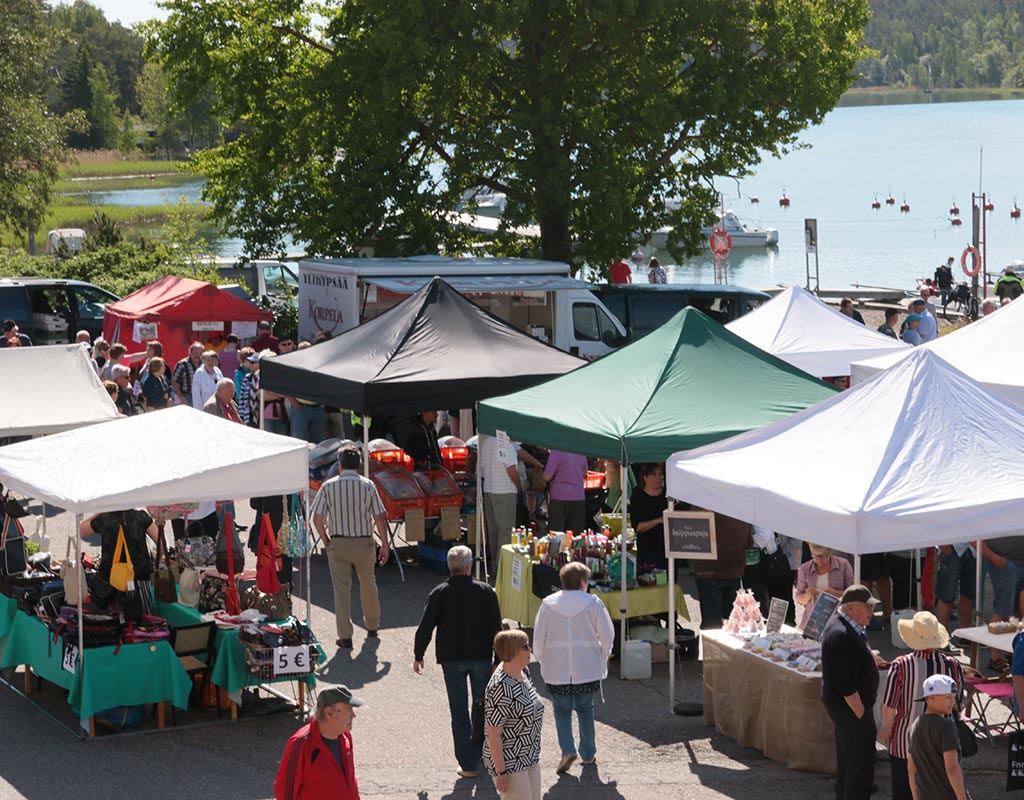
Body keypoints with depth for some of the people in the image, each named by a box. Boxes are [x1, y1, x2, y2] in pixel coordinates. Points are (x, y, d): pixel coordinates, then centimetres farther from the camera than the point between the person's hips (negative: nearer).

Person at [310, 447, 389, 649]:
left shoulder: (328, 486, -5)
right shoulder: (368, 485, -4)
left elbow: (317, 519, -6)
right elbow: (379, 519, -5)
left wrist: (326, 541, 7)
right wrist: (384, 545, 4)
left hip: (338, 543, -1)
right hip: (364, 542, 1)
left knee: (341, 589, 3)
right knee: (368, 584, 20)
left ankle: (345, 636, 0)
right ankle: (372, 626, 36)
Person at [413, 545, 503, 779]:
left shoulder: (439, 593, -9)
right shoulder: (485, 591, -6)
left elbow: (425, 627, -7)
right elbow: (496, 627, -3)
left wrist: (418, 656, 6)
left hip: (452, 658, -1)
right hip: (481, 656, 1)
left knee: (459, 712, 4)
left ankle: (468, 764, 2)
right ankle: (481, 752, 33)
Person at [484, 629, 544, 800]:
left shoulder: (524, 672, 2)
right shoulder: (500, 688, -25)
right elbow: (493, 734, -23)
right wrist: (500, 772, -21)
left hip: (530, 758, 9)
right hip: (509, 762, -9)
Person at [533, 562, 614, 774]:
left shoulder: (548, 604, -3)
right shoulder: (592, 603, -6)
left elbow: (538, 637, 0)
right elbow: (607, 635, -4)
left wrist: (542, 660, 16)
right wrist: (603, 655, 14)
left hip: (556, 669, 0)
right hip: (587, 667, 0)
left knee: (562, 709, 10)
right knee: (585, 708, 16)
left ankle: (567, 750, -9)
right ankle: (588, 754, 20)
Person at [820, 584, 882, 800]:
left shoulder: (839, 623, 8)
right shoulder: (842, 635, -25)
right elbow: (846, 684, -26)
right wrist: (862, 714, -22)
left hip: (841, 706, 11)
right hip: (849, 707, -11)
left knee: (846, 762, 20)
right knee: (860, 765, -5)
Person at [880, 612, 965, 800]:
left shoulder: (900, 666, -19)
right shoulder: (953, 666, -11)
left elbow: (889, 706, -13)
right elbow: (958, 704, 1)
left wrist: (887, 728, 5)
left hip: (905, 740, -2)